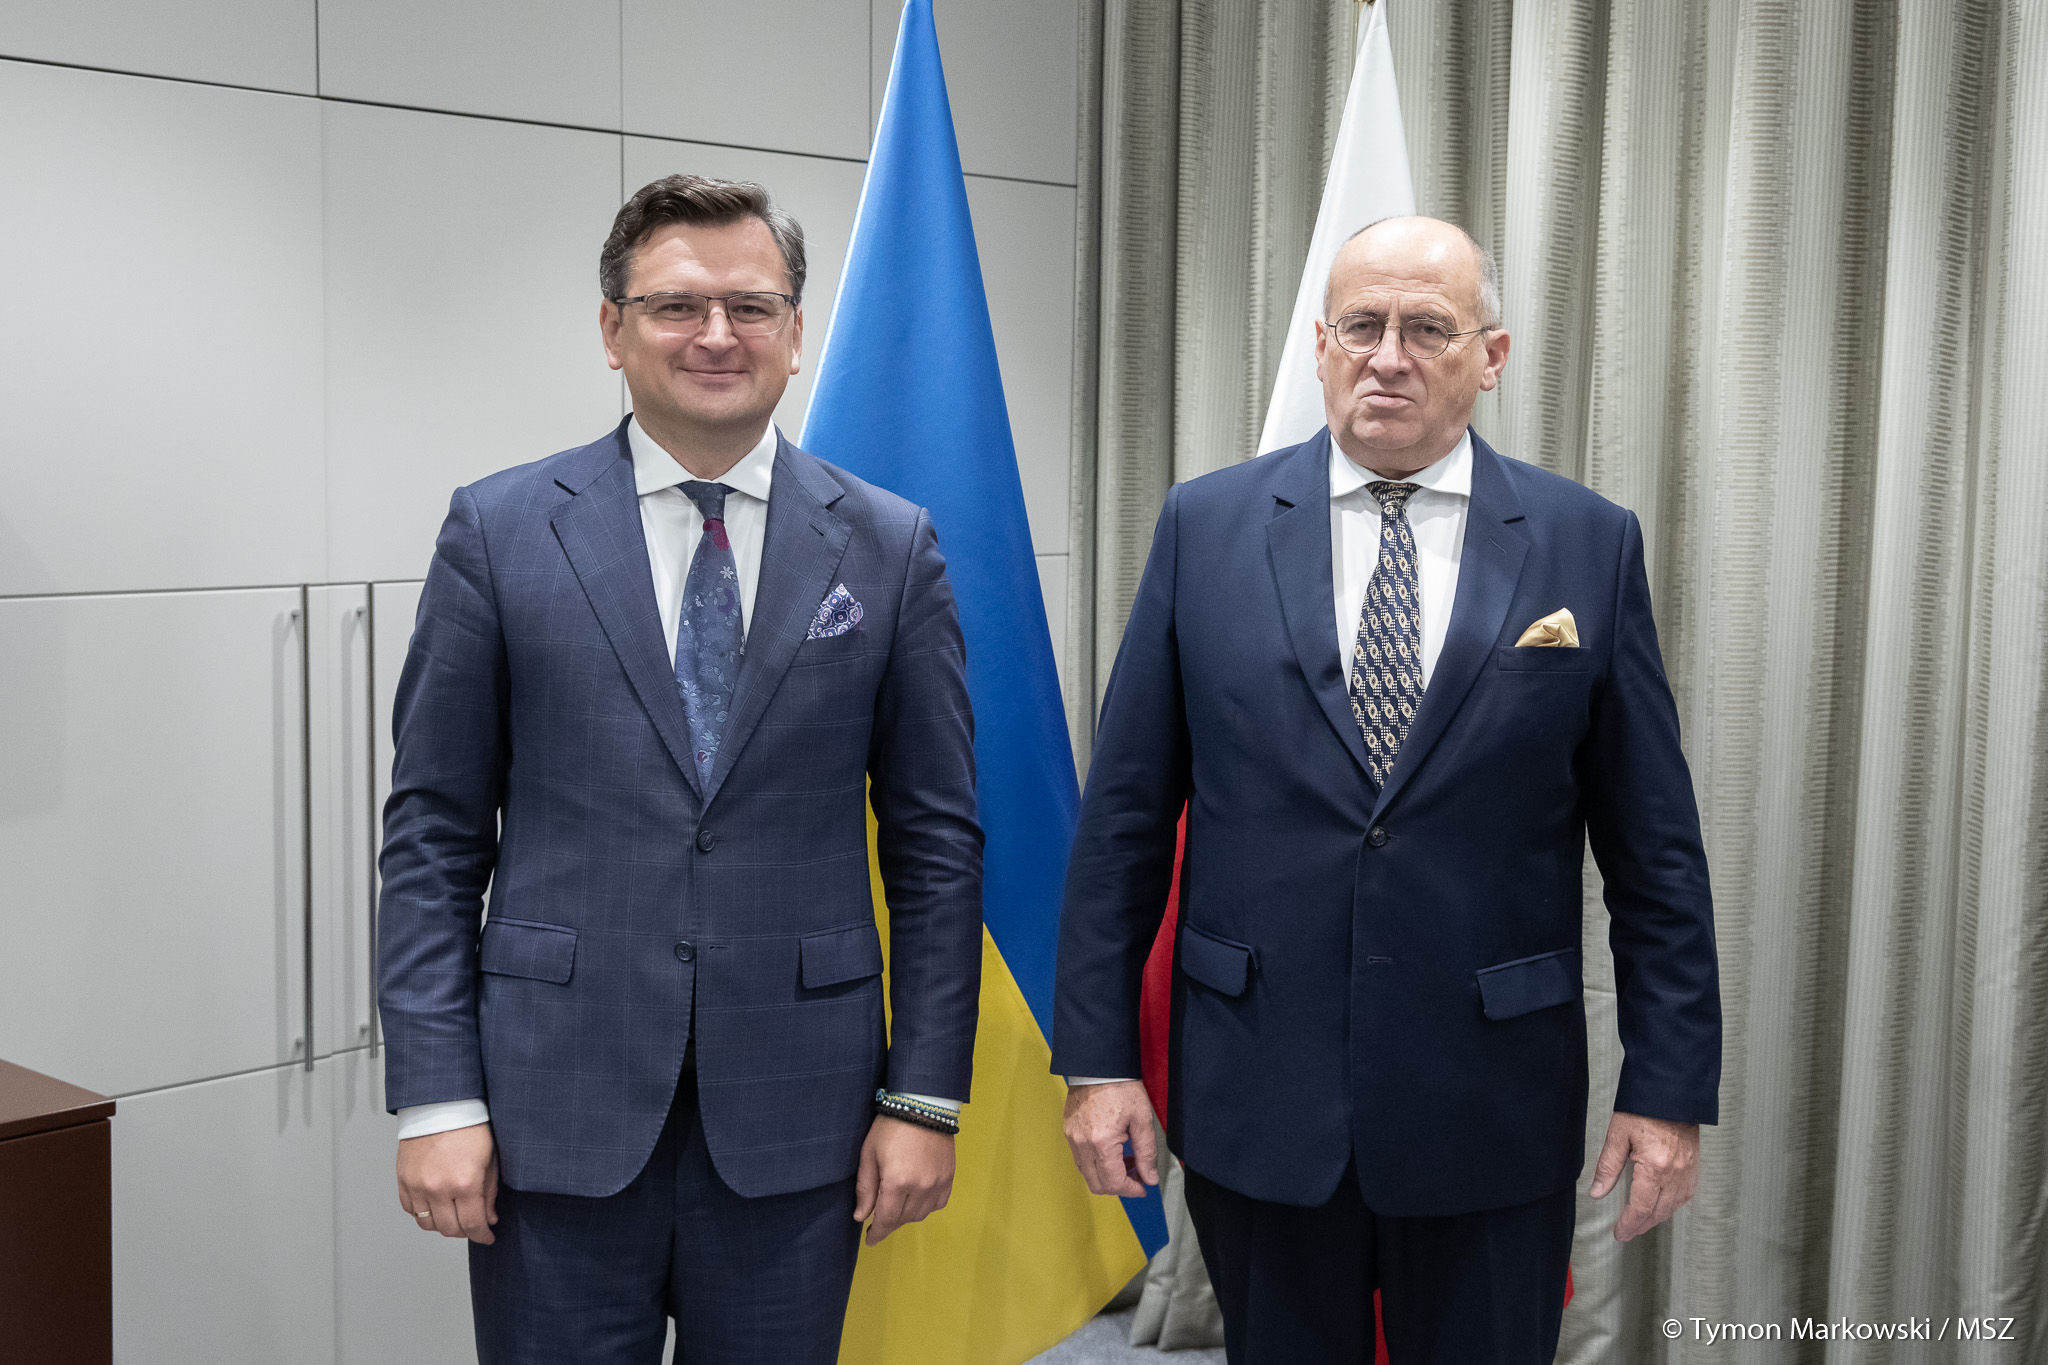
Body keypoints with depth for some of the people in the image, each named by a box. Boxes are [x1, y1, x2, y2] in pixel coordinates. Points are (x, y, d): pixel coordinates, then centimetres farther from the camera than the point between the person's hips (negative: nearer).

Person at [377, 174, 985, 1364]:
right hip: (559, 1110, 0)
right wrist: (436, 1096, -4)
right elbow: (434, 837, 1)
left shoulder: (890, 548, 2)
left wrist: (926, 1097, -1)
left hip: (796, 1113, 1)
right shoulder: (500, 532, 0)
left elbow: (935, 842, 3)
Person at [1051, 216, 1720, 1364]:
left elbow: (1654, 847, 2)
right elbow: (1126, 817, 1)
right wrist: (1098, 1056, -2)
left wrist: (1671, 1086, -1)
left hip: (1493, 1118, 0)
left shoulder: (1591, 545, -1)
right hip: (1256, 1098, 1)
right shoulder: (1208, 526, 0)